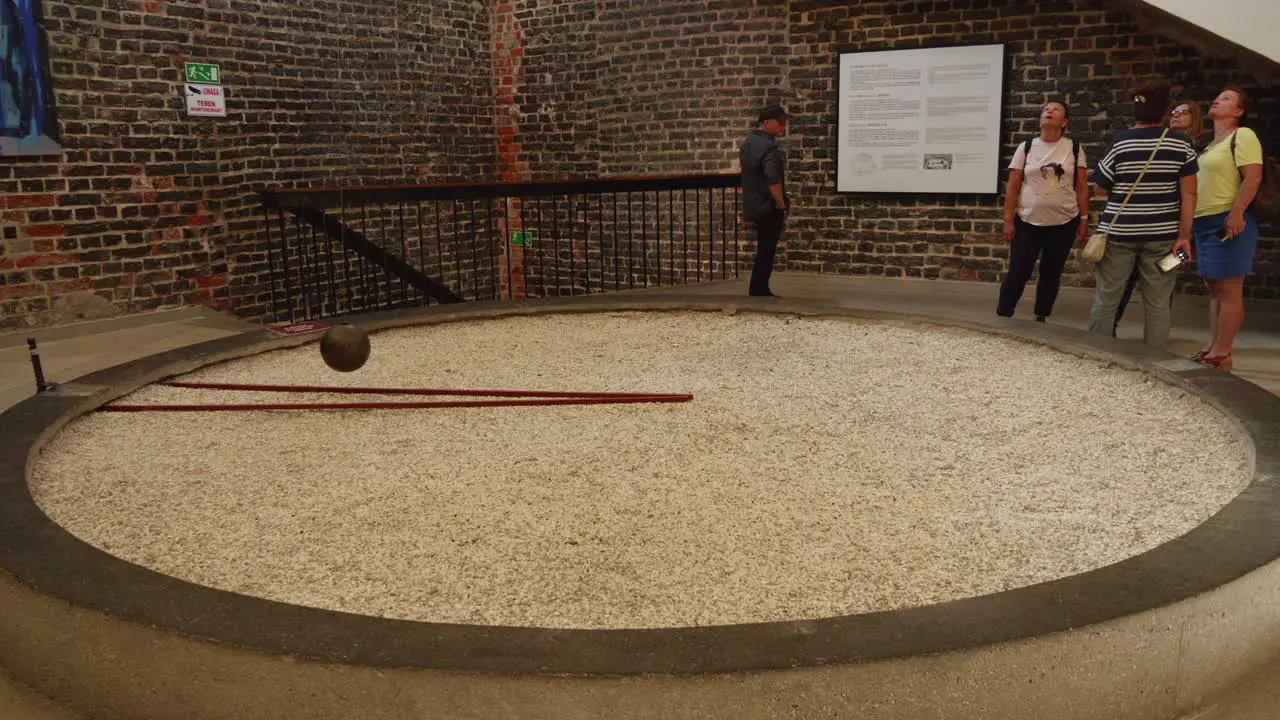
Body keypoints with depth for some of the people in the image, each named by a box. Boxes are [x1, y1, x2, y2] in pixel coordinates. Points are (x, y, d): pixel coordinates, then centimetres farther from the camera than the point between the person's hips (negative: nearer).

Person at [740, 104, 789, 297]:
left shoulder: (748, 142, 12)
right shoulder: (768, 147, -20)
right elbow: (773, 179, -29)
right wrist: (781, 203, -17)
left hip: (754, 205, 9)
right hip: (768, 207, -9)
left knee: (764, 250, 16)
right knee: (766, 252, -3)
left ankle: (759, 291, 20)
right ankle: (758, 292, 0)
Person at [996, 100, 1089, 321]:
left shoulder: (1074, 149, 2)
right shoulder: (1026, 147, 1)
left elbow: (1082, 187, 3)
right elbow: (1013, 187, 1)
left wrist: (1084, 220, -1)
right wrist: (1008, 220, -4)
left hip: (1064, 223, 1)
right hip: (1027, 222, -1)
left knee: (1051, 273, 9)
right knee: (1018, 272, -2)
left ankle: (1041, 319, 20)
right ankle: (1001, 316, 7)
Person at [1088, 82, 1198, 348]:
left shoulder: (1121, 141, -6)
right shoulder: (1181, 143, -1)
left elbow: (1100, 187, 1)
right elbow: (1189, 193, -4)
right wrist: (1184, 236, -2)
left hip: (1119, 232, -1)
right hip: (1161, 234, 2)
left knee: (1105, 299, 8)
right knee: (1158, 303, 7)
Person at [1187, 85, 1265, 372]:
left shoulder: (1242, 135, -5)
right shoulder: (1212, 144, 21)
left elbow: (1253, 177, -15)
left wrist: (1236, 213, -24)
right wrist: (1194, 222, 20)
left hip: (1229, 222, -9)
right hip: (1205, 222, 9)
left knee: (1228, 289, -7)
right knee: (1214, 289, 10)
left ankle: (1221, 354, -7)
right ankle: (1212, 348, 14)